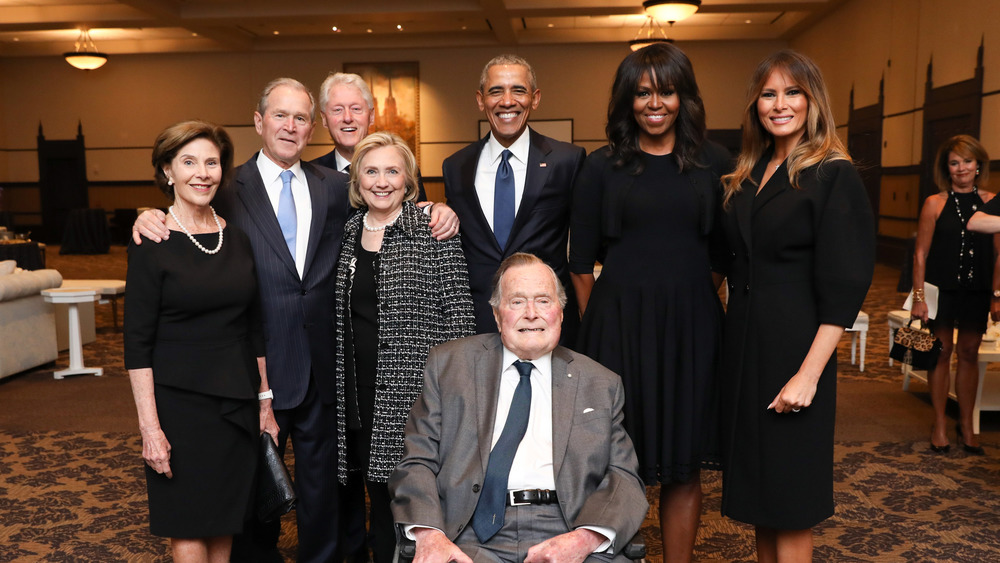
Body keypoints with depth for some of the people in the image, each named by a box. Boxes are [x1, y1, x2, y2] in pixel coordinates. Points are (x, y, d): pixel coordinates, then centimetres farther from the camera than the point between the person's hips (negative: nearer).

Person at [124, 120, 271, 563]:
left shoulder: (238, 239, 5)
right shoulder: (151, 244, -8)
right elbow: (137, 343, -9)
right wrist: (149, 426, -14)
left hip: (237, 402, 4)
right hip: (179, 403, -4)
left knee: (224, 523, 13)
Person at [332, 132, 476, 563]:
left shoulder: (434, 232, -6)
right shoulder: (347, 233, 10)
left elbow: (459, 313, -8)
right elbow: (340, 320, 16)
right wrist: (340, 387, 13)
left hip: (412, 393, -5)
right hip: (358, 393, 5)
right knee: (377, 494, 13)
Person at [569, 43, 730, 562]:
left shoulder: (713, 163, 7)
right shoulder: (603, 166, 3)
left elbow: (725, 251, 9)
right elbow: (581, 259, 3)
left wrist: (702, 302, 4)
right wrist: (595, 323, 1)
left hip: (691, 325, 2)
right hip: (618, 325, -1)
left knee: (684, 465, 10)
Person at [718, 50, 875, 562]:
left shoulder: (834, 175, -9)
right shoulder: (748, 175, 11)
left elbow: (844, 286, -14)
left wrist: (809, 373, -20)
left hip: (793, 345, -6)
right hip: (743, 342, 7)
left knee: (788, 500, 4)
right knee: (757, 482, 16)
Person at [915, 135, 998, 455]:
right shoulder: (935, 204, -3)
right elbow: (921, 253, -4)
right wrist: (918, 297, -8)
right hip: (942, 290, -2)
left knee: (969, 354, 10)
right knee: (942, 353, 5)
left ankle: (966, 424, 23)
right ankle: (940, 424, 17)